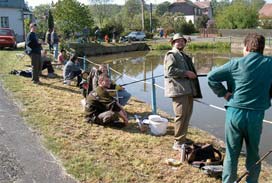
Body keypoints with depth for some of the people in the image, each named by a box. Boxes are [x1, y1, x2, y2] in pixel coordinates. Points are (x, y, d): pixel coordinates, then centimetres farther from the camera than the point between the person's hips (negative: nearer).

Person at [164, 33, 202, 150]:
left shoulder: (185, 56, 28)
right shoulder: (171, 54, -1)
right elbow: (170, 70, -16)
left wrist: (193, 74, 18)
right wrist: (186, 73, -16)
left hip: (188, 90, 9)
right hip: (178, 90, -9)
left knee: (187, 115, 12)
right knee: (181, 115, -11)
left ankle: (183, 139, 23)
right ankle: (178, 143, -3)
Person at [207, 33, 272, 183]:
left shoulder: (236, 63, -6)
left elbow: (211, 77, -8)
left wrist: (224, 93, -1)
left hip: (234, 113, -1)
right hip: (257, 115, 1)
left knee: (231, 154, 11)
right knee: (253, 154, 17)